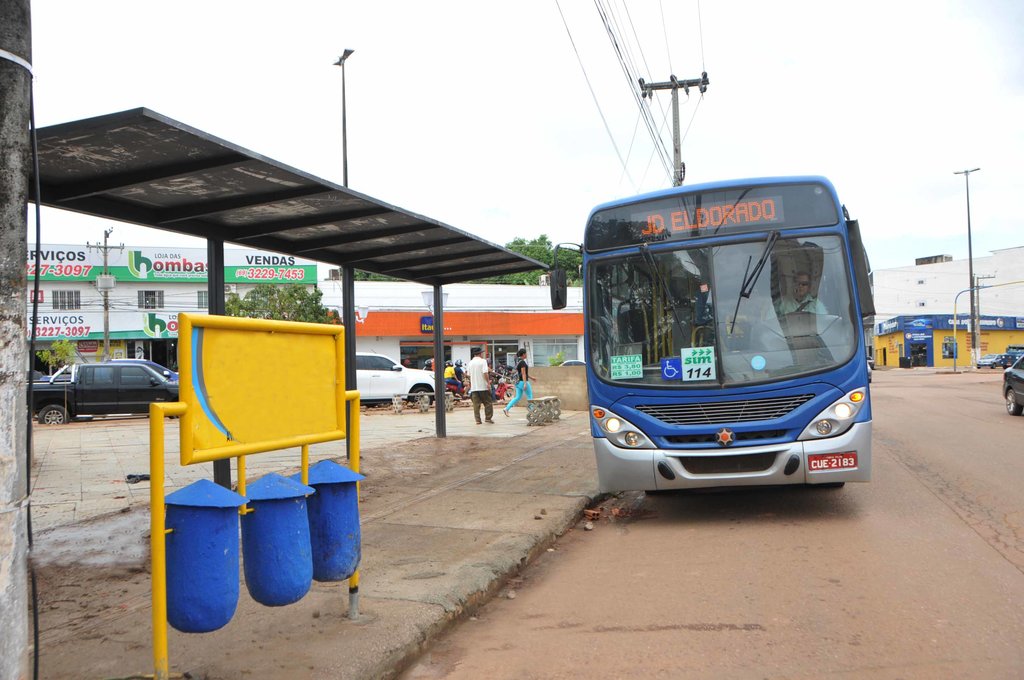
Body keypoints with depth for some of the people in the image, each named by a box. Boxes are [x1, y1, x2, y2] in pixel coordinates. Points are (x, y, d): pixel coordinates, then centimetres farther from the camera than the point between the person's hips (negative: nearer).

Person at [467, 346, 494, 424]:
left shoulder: (470, 362, 9)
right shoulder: (483, 361, -7)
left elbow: (469, 375, 14)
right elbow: (485, 373, -15)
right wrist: (488, 383, -12)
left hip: (474, 386, 5)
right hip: (483, 386, -4)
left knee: (476, 404, 4)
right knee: (488, 403, 7)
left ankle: (477, 420, 2)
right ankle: (488, 418, 8)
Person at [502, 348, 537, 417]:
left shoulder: (518, 361, 13)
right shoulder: (522, 362, -16)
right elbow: (523, 373, -22)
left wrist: (531, 378, 26)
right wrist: (525, 384, -25)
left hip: (518, 382, 9)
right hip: (523, 382, -9)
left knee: (517, 397, 9)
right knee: (530, 396, 6)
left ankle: (506, 409, -2)